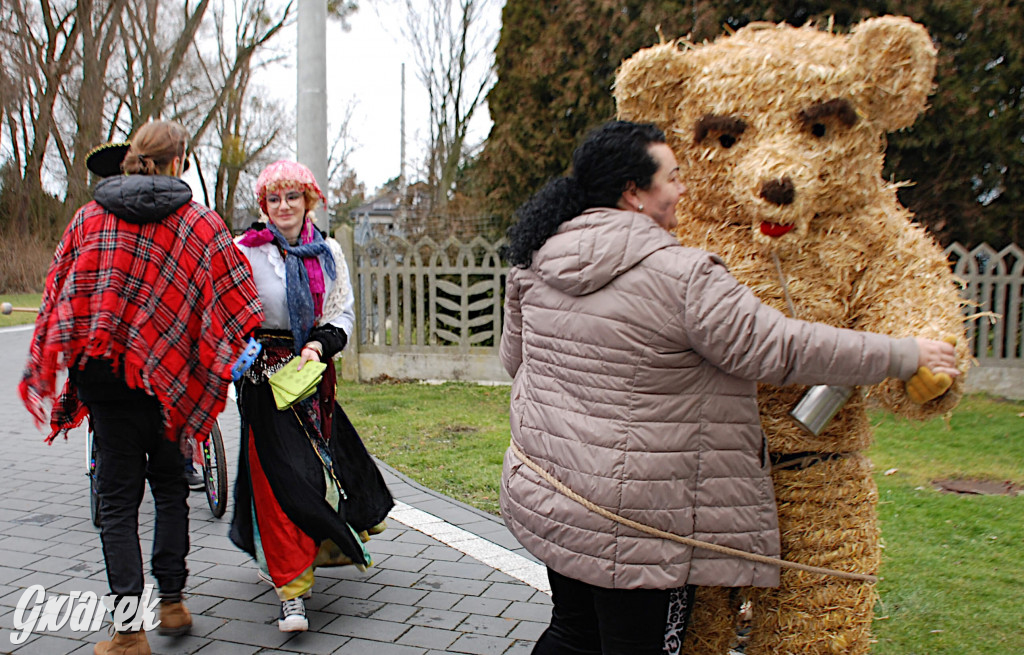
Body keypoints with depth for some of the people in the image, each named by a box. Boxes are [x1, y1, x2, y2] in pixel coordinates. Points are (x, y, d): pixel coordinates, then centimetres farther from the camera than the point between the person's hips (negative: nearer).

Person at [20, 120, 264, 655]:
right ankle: (172, 601, 18)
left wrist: (65, 361, 16)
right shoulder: (199, 221, 0)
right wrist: (244, 353, 11)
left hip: (101, 372, 1)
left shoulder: (90, 216, 6)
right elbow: (233, 299, 0)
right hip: (167, 371, -1)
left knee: (117, 496, 6)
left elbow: (58, 289, 9)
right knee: (170, 486, 17)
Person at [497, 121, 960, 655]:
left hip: (545, 493, 8)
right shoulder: (678, 276, -19)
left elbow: (515, 358, 15)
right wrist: (908, 356, -4)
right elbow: (779, 349, -16)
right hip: (634, 518, -7)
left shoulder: (536, 266, 4)